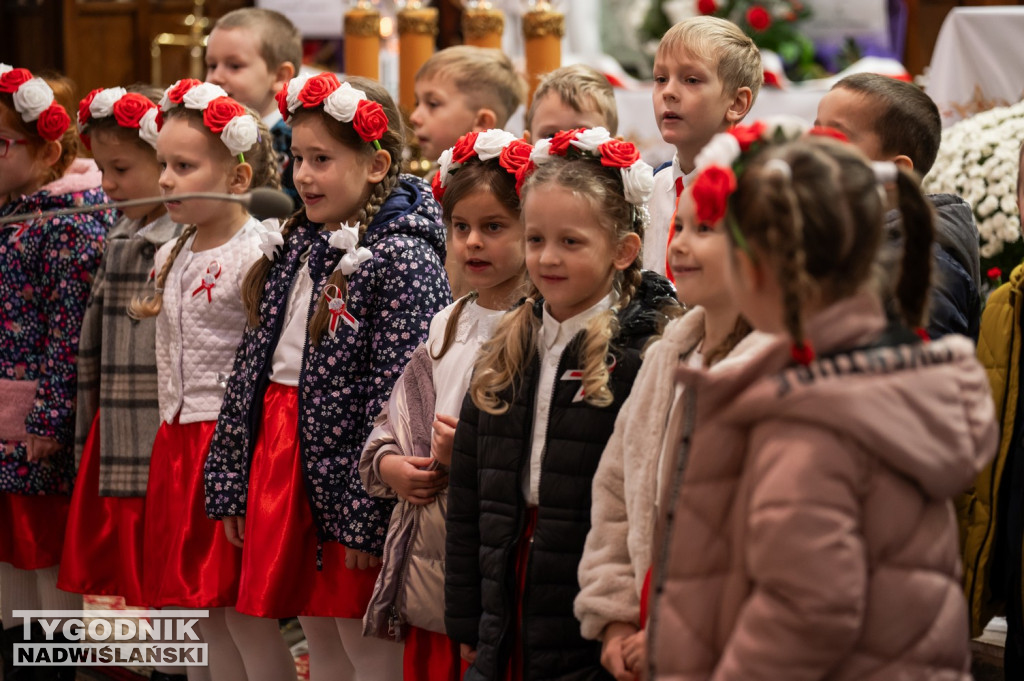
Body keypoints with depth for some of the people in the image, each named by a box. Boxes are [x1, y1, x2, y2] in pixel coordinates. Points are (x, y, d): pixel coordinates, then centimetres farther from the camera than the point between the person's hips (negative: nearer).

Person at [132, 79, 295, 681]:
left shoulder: (256, 256, -13)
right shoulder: (170, 257, 12)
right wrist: (171, 440, 17)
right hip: (178, 442, 8)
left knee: (245, 612, -5)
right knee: (206, 614, 11)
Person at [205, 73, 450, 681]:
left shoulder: (404, 258, -13)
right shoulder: (297, 247, 12)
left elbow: (398, 397, -18)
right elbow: (254, 363, 15)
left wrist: (367, 516, -20)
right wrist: (231, 483, 12)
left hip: (344, 465, -8)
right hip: (279, 450, 8)